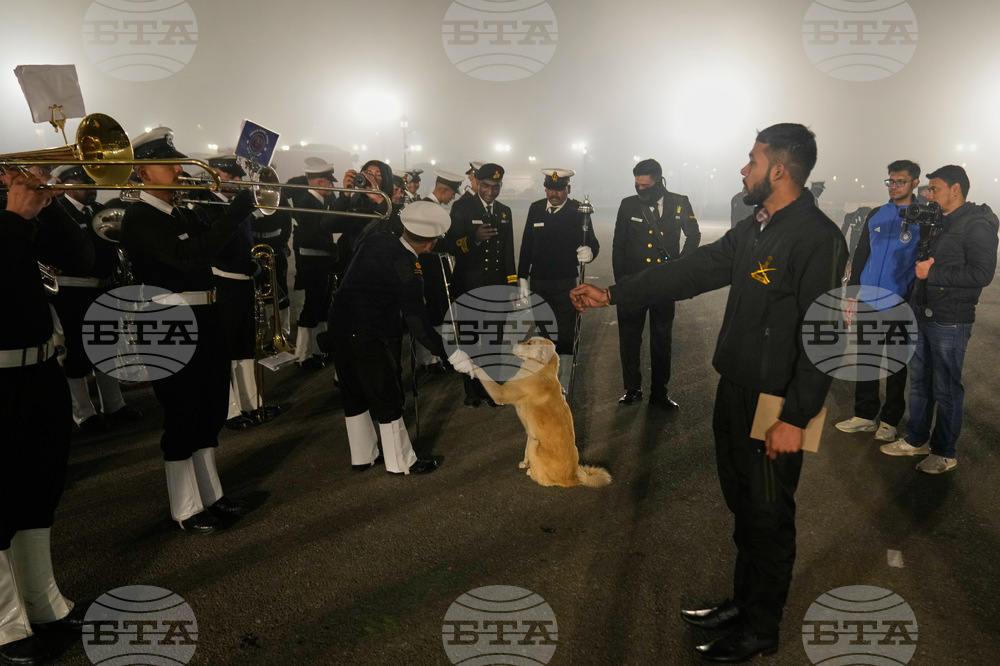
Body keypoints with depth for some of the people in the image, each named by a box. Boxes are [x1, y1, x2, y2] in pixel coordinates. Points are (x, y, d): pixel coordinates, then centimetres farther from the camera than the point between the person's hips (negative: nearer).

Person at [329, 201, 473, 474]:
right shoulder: (406, 268, -21)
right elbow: (418, 324, -21)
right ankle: (400, 463, 23)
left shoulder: (377, 239, 0)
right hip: (371, 339, -8)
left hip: (341, 326, 8)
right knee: (388, 400, 8)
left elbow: (355, 249, 23)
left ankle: (362, 457, 35)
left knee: (355, 397, 19)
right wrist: (450, 354, -16)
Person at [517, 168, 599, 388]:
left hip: (566, 284, -4)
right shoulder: (535, 209, 5)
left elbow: (592, 242, -6)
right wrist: (522, 278, 5)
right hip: (538, 282, 4)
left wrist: (590, 252, -31)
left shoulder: (578, 211, -5)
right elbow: (526, 246, 8)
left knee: (565, 336, 0)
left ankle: (562, 389, 9)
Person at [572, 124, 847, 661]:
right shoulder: (752, 230, 9)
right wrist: (613, 295, 7)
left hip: (774, 403, -8)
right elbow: (691, 271, 10)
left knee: (768, 517, 8)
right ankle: (743, 602, 40)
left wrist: (795, 418, -21)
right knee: (742, 505, 21)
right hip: (734, 390, 8)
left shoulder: (817, 238, -18)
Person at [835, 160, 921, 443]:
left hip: (900, 305, -3)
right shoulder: (876, 215, 8)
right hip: (869, 301, 4)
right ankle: (865, 415, 19)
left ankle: (889, 420, 18)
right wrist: (852, 295, 6)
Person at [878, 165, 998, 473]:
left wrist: (932, 273, -19)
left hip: (950, 322, -8)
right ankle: (916, 440, 29)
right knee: (919, 381, 16)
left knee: (946, 388, 3)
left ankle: (944, 453, 17)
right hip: (922, 317, 8)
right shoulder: (937, 222, 13)